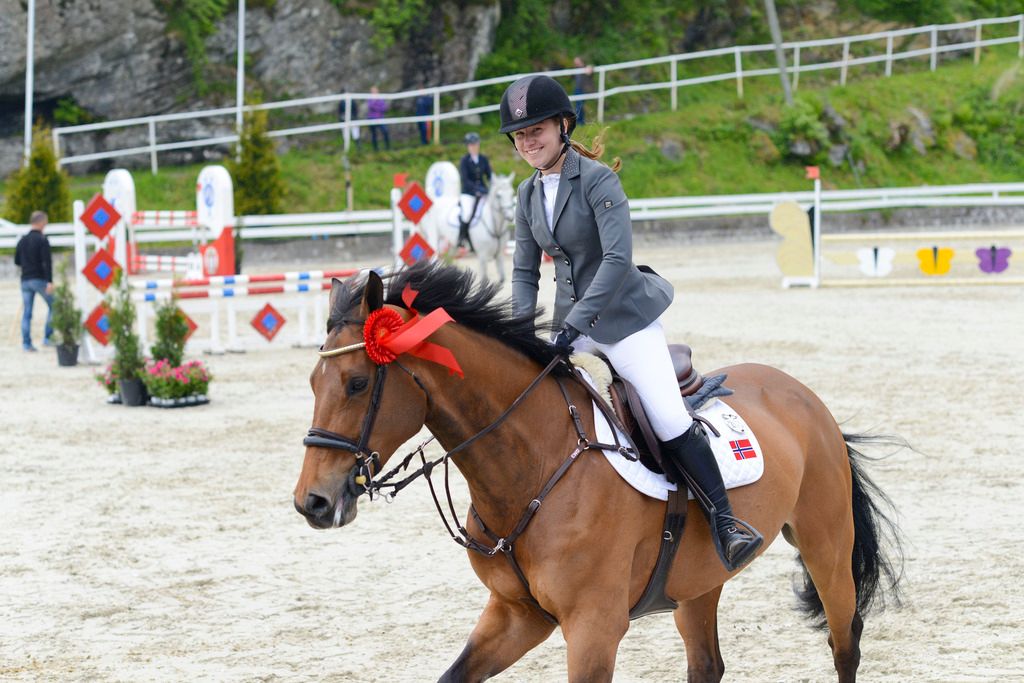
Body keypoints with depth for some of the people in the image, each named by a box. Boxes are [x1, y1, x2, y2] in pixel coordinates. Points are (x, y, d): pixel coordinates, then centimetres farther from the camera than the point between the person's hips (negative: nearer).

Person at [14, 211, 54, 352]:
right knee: (53, 306, 9)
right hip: (40, 280, -5)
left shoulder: (23, 240, 9)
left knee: (26, 312, 5)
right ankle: (48, 338, 3)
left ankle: (26, 343, -1)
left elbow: (16, 261, 15)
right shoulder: (42, 240, -9)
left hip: (25, 280, 5)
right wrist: (50, 281, -21)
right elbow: (47, 262, -17)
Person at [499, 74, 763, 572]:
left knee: (670, 420, -20)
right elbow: (525, 272, 10)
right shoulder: (529, 194, 6)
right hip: (571, 323, 7)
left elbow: (618, 259, -24)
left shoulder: (597, 179, -15)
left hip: (624, 317, -7)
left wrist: (574, 324, -30)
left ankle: (723, 520, -15)